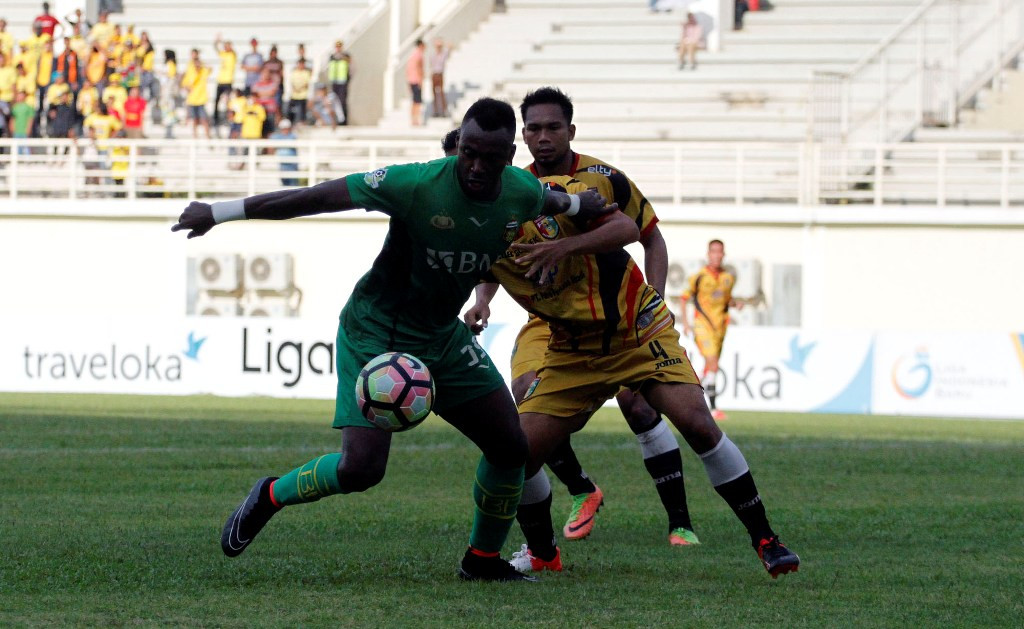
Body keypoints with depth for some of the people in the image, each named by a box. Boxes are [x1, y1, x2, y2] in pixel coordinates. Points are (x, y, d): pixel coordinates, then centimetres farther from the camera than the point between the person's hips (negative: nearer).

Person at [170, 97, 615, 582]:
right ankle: (269, 497, 8)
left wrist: (582, 205, 43)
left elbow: (552, 201, 20)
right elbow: (319, 197, -24)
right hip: (376, 335, -6)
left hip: (442, 336, 6)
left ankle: (483, 560, 25)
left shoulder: (521, 193, -8)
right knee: (361, 468, -20)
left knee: (510, 447, 2)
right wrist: (217, 213, -23)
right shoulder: (418, 185, -27)